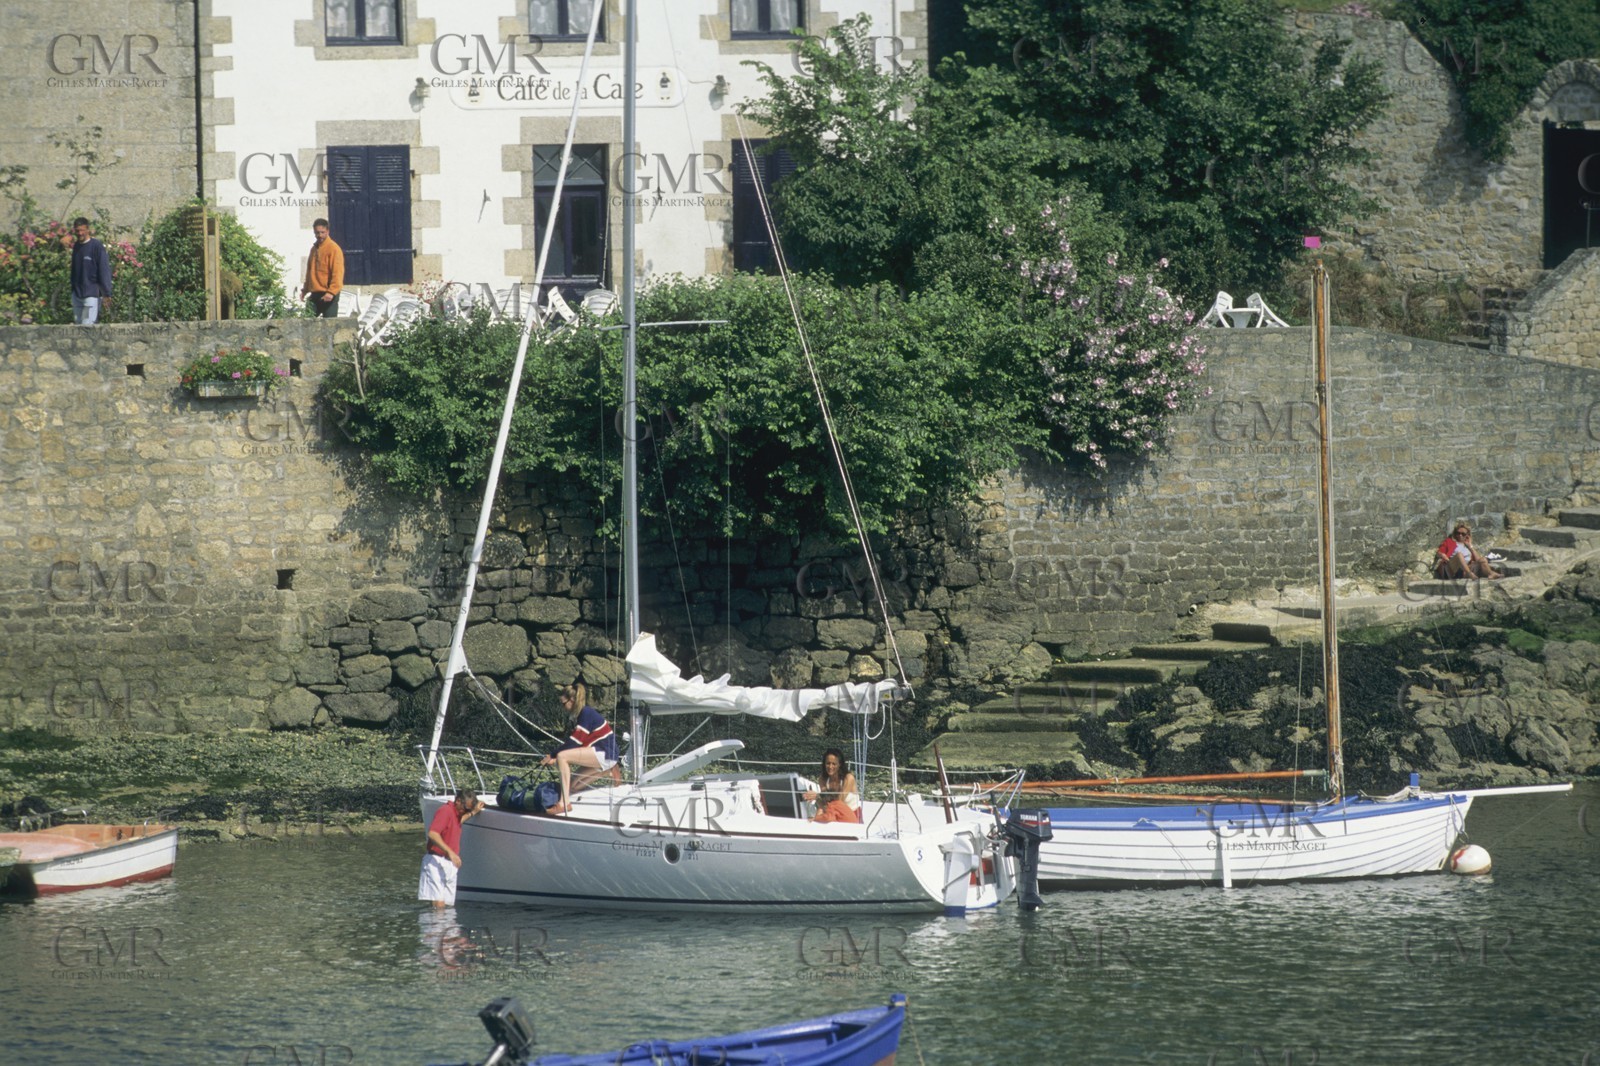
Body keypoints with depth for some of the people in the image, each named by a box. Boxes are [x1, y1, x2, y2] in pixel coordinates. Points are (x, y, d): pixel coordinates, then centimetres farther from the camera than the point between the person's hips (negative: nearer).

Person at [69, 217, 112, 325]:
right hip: (77, 294, 7)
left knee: (87, 324, -13)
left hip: (92, 294, -7)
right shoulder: (76, 246, 9)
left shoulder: (96, 246, -10)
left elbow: (104, 270, -12)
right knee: (78, 322, 8)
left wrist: (106, 294, -15)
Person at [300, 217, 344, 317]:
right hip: (315, 294, 8)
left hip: (328, 295, -8)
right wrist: (305, 289, 19)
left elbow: (337, 273, -16)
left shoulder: (333, 248, -10)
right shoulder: (314, 248, 15)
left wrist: (332, 291, -24)